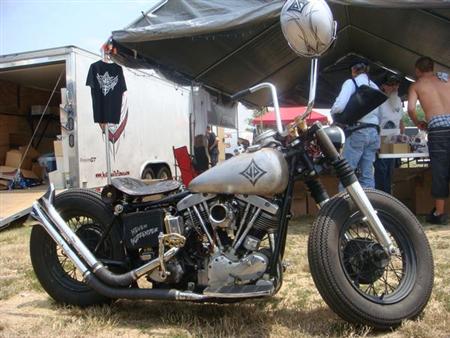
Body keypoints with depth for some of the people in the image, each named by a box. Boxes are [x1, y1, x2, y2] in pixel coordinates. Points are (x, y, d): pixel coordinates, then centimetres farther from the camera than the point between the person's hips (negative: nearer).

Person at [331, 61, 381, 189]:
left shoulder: (351, 82, -1)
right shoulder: (375, 87, 18)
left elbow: (339, 106, -14)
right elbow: (378, 112, 11)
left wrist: (333, 113, 5)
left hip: (357, 131, -6)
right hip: (373, 131, 7)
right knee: (367, 174, 7)